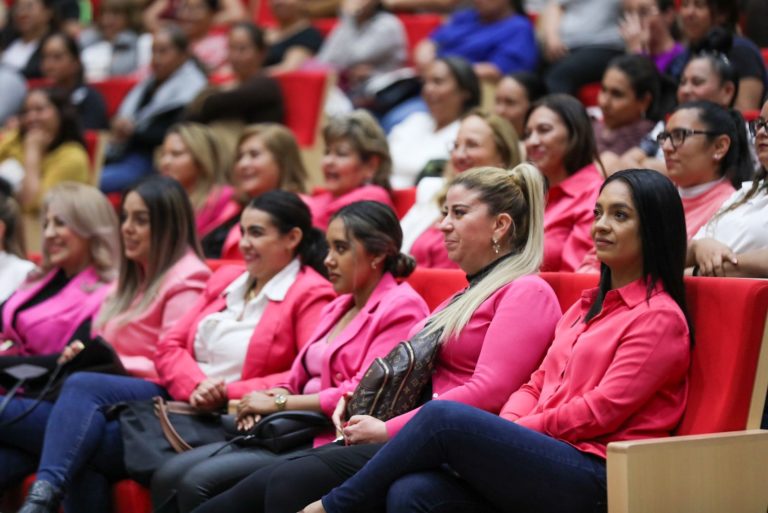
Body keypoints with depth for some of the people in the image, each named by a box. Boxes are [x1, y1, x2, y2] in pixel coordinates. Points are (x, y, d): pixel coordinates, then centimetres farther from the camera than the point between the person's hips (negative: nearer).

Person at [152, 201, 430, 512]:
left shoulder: (401, 307, -7)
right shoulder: (339, 307, 22)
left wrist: (279, 403, -11)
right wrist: (271, 397, -3)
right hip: (298, 431, 9)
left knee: (198, 483, -23)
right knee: (168, 478, -6)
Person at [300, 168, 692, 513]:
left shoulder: (660, 317, 0)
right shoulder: (587, 307, 27)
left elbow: (601, 411, -9)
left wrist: (514, 431, -8)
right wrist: (506, 426, -1)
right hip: (545, 467, 7)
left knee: (443, 417, -24)